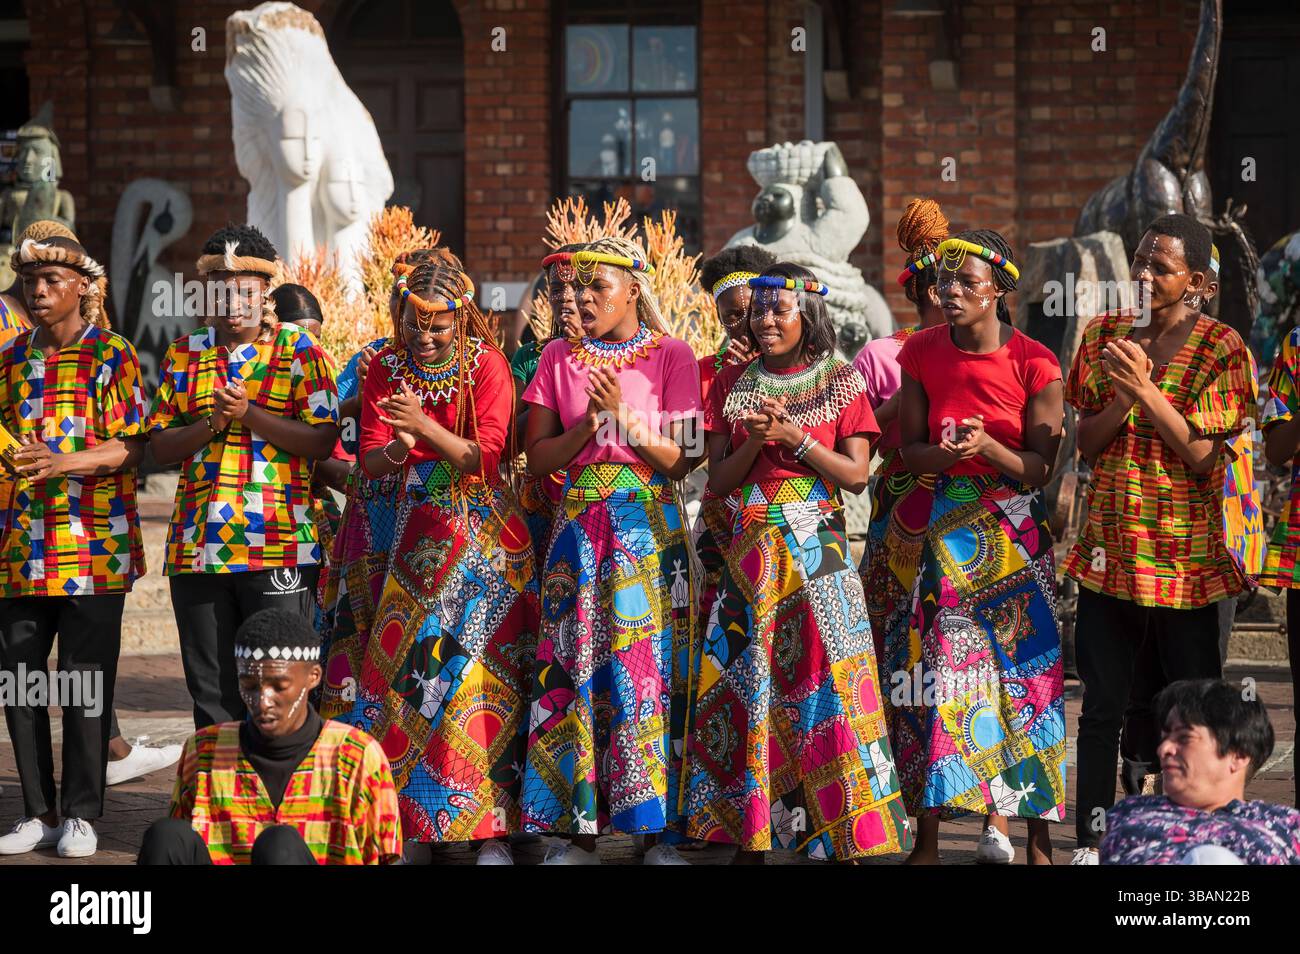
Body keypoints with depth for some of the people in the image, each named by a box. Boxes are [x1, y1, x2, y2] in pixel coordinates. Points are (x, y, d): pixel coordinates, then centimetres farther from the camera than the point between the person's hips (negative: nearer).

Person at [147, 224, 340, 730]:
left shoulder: (298, 350, 3)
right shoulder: (184, 355, 13)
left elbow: (322, 442, -5)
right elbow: (160, 446, 9)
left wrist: (249, 414, -14)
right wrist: (213, 421, -9)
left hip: (278, 547, -3)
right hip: (196, 548, 4)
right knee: (211, 693, 9)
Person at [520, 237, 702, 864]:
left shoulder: (671, 355, 1)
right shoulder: (560, 358, 9)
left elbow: (680, 460, -4)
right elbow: (539, 459, 4)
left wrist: (624, 415, -14)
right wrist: (589, 424, -10)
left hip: (649, 527, -2)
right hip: (579, 525, 2)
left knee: (649, 665, -5)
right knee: (576, 667, -2)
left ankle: (655, 831, 1)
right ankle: (582, 831, 4)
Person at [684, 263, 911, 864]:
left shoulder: (841, 383, 4)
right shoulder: (733, 385, 11)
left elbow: (856, 476, -2)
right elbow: (718, 481, 6)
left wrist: (795, 437, -12)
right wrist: (754, 441, -11)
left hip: (817, 548, -2)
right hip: (750, 550, 2)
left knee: (820, 676, -8)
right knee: (743, 679, -2)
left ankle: (840, 838, -3)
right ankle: (748, 836, 4)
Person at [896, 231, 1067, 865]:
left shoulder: (1033, 361, -7)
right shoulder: (922, 353, 2)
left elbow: (1041, 469, -6)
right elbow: (909, 449, 5)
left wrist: (989, 447, -24)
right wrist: (948, 453, -16)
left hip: (1016, 532, -2)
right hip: (948, 527, 2)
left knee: (1025, 671, -3)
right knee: (938, 674, -1)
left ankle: (1037, 841, 4)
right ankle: (927, 840, 4)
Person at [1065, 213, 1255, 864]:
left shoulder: (1219, 347, -5)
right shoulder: (1105, 335, 8)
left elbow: (1203, 456, -10)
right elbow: (1086, 443, 5)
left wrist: (1146, 389, -19)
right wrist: (1122, 395, -14)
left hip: (1185, 556, -3)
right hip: (1109, 548, 3)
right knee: (1102, 706, 6)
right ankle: (1090, 842, 13)